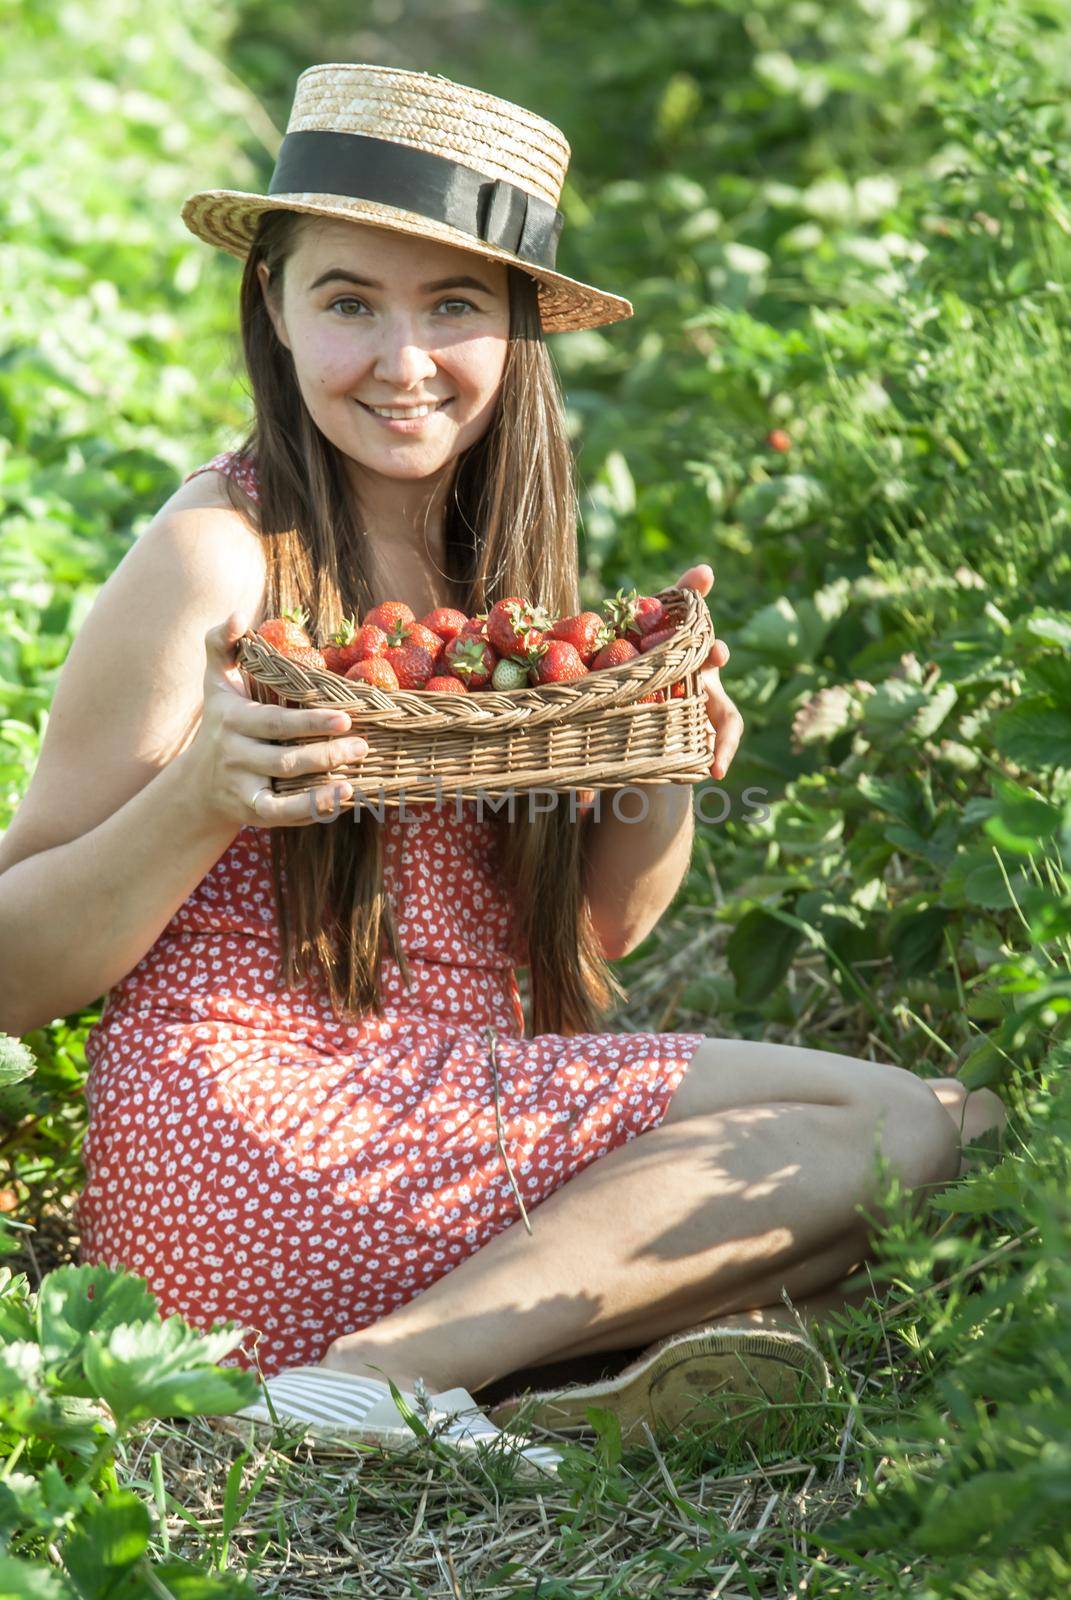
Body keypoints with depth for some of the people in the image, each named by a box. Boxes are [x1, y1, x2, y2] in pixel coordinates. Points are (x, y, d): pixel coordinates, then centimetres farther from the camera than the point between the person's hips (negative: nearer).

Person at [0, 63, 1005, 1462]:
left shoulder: (507, 560, 13)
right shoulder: (217, 560, -9)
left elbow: (597, 931, 19)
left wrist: (665, 782, -1)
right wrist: (199, 803, -24)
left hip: (454, 1104, 8)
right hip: (251, 1128, -8)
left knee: (947, 1122, -8)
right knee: (916, 1129, -15)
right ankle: (371, 1393, -19)